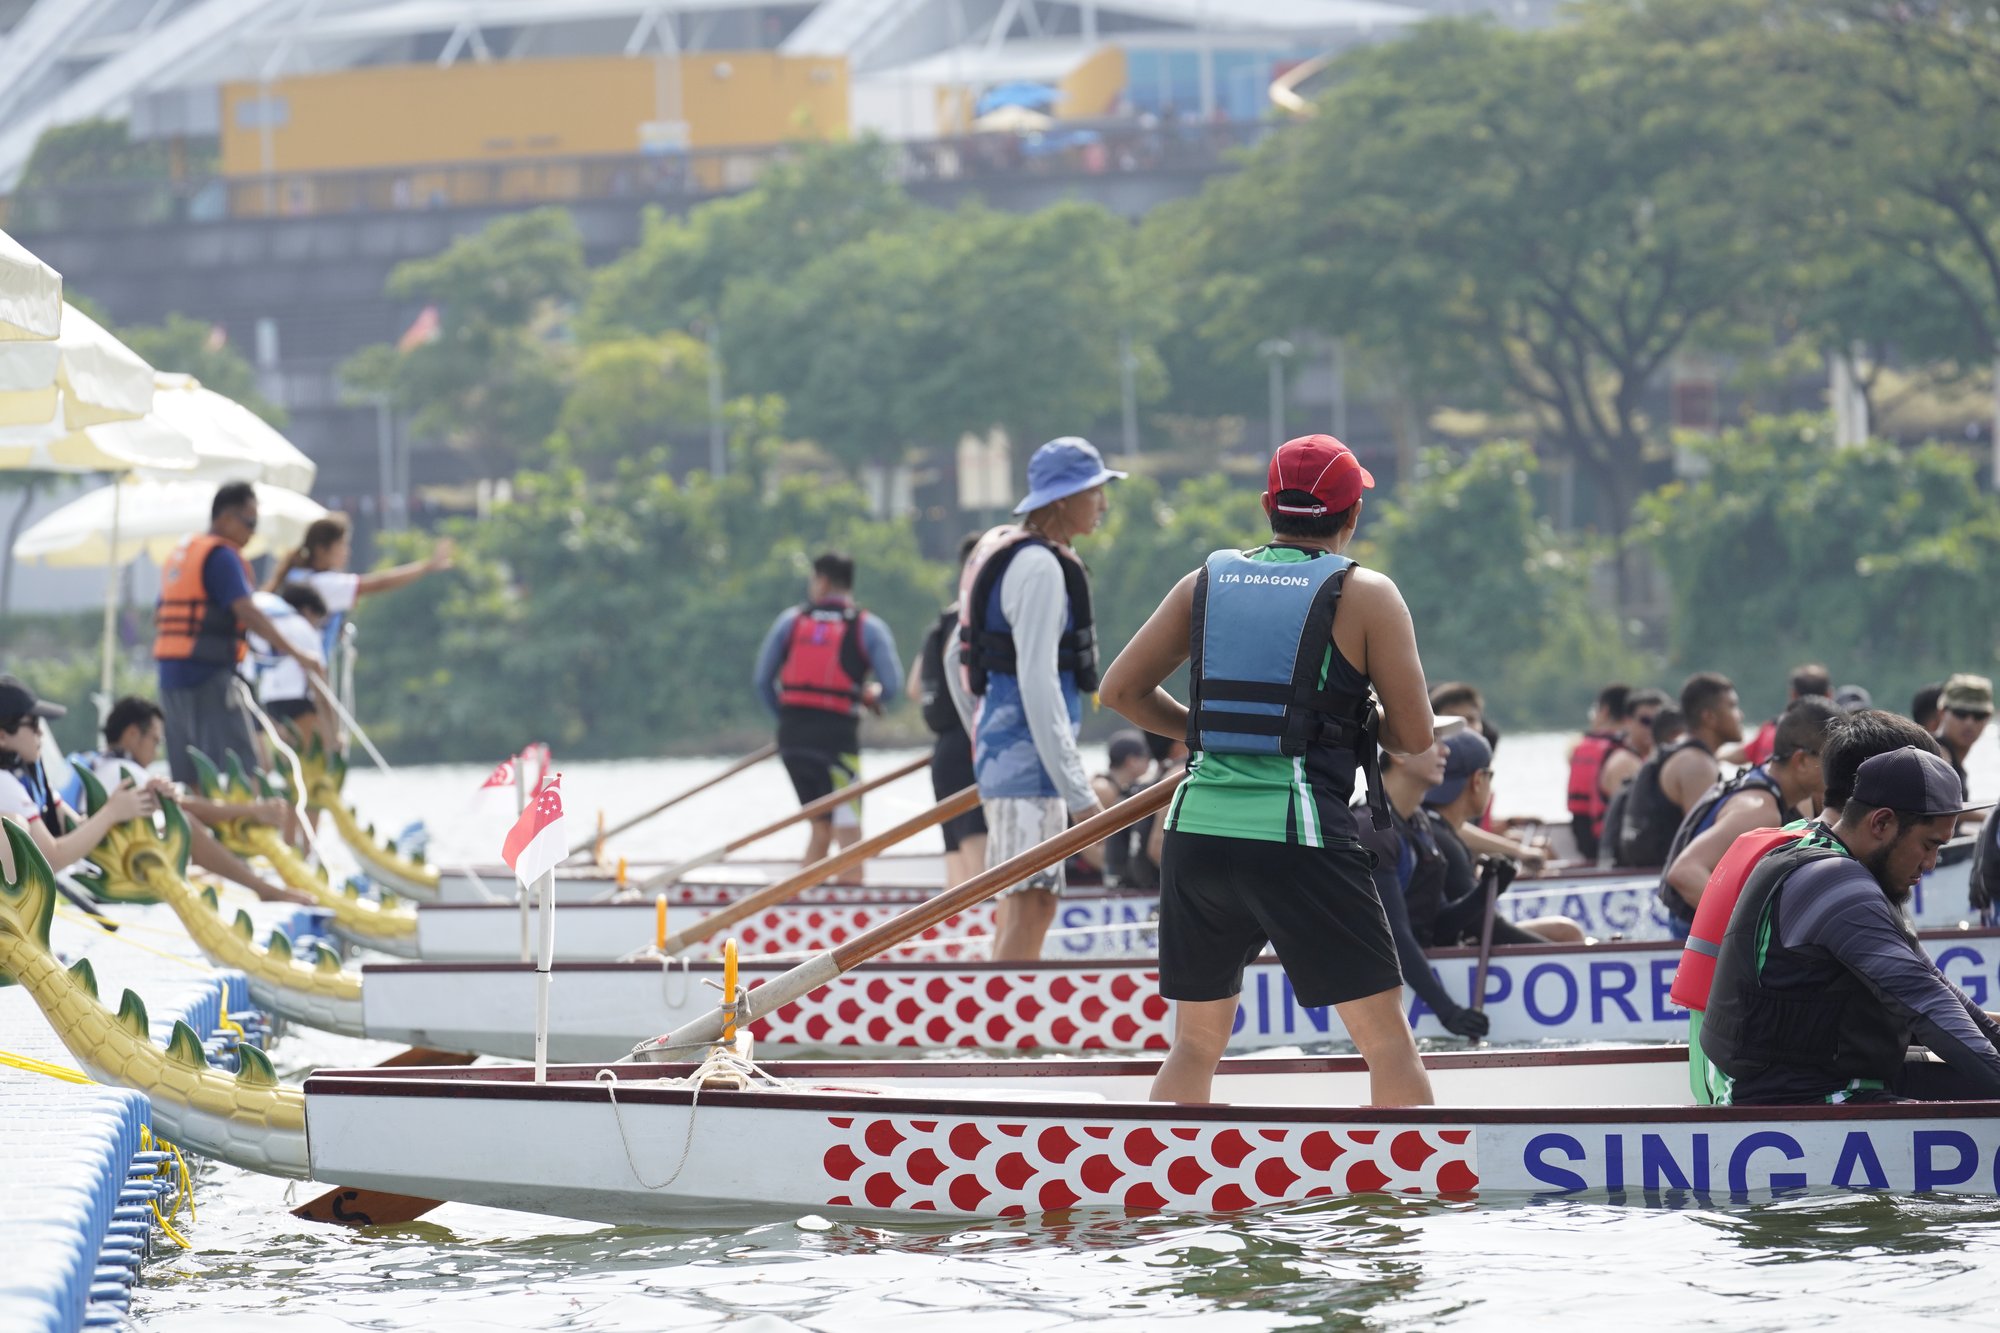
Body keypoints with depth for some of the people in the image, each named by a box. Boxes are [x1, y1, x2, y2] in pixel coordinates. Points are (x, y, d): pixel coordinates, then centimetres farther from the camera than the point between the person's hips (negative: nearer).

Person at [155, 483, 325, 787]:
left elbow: (159, 617, 24)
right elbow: (245, 610, -21)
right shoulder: (222, 556, -10)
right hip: (209, 672, -9)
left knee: (186, 775, 10)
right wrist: (295, 653, -24)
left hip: (171, 671, 9)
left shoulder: (180, 554, 18)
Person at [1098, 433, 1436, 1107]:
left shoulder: (1207, 582, 11)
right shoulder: (1364, 595, 1)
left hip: (1197, 830, 4)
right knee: (1387, 1039, 2)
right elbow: (1414, 736, 0)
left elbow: (1121, 689, 16)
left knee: (1195, 1044, 16)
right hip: (1302, 836, -4)